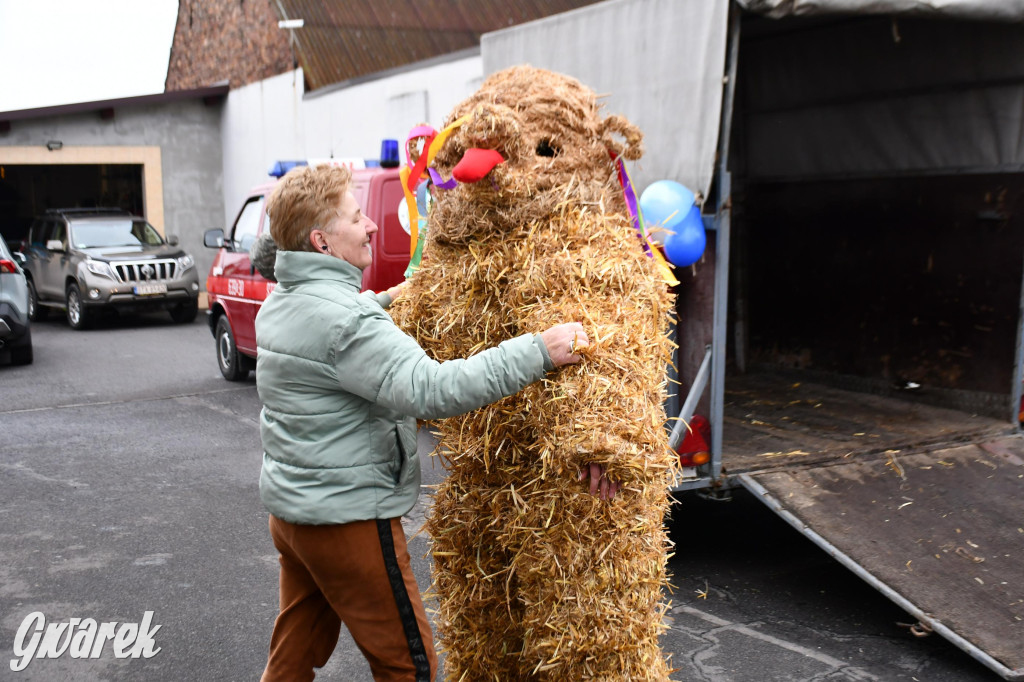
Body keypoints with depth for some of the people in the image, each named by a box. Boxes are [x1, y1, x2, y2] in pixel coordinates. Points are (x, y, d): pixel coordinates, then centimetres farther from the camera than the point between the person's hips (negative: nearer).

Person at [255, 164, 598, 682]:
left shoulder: (281, 303, 7)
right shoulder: (345, 322, -25)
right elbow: (429, 390, -35)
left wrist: (382, 300, 26)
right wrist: (538, 351, -35)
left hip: (289, 507, 10)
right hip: (347, 518, -10)